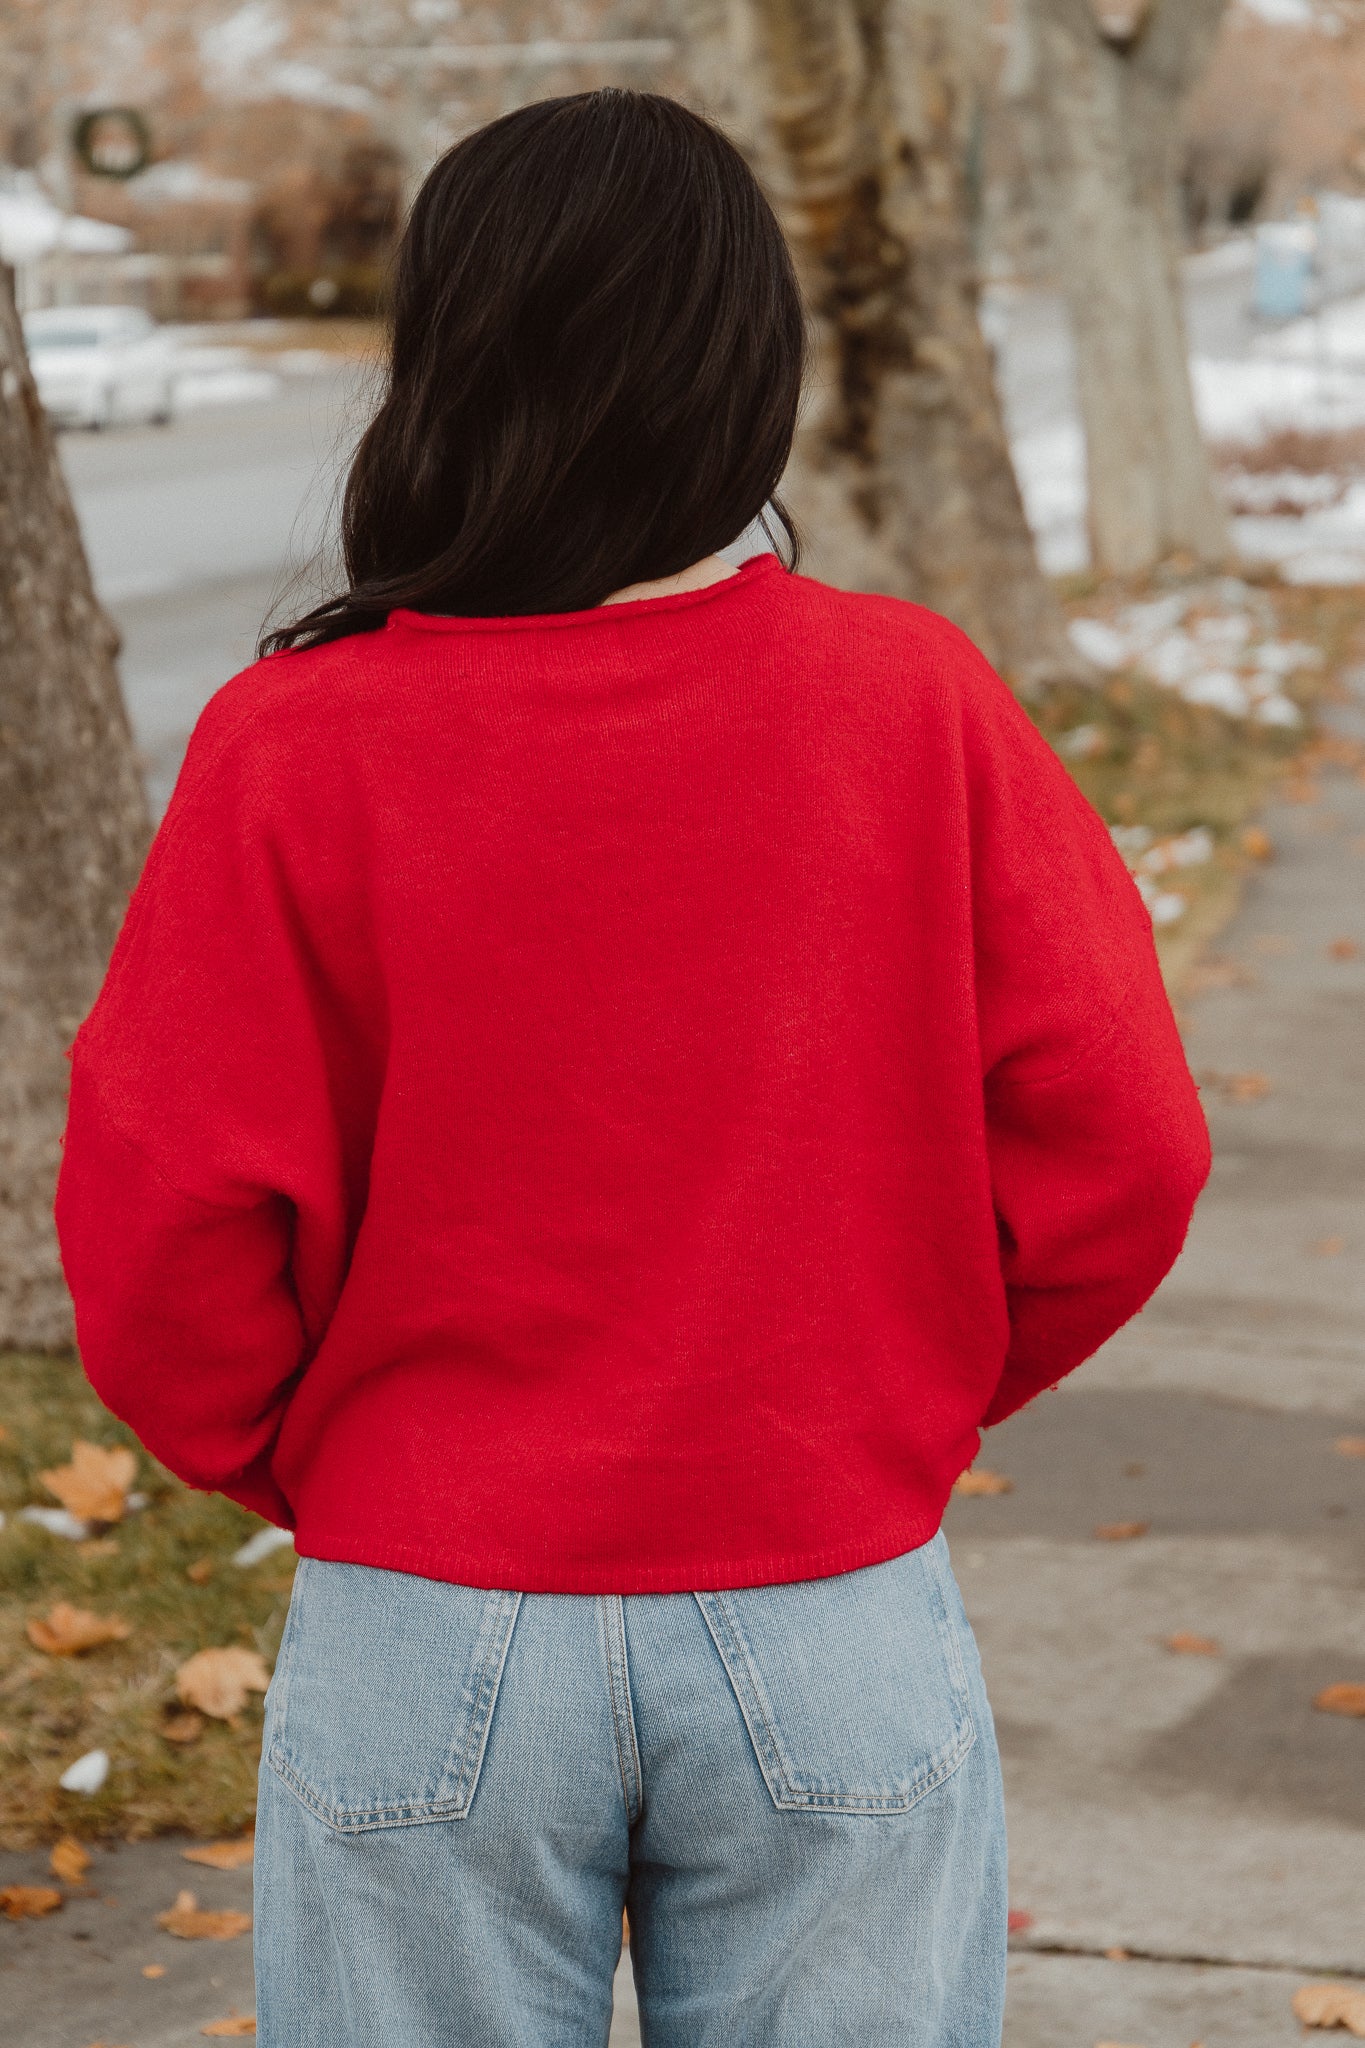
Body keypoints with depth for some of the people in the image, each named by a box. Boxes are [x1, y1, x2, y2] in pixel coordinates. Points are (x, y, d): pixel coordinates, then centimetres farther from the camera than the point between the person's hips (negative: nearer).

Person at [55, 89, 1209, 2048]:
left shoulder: (296, 749, -12)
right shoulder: (917, 706, -7)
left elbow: (166, 1233, -11)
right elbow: (1117, 1148, -6)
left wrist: (312, 1466, 8)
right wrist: (899, 1405, 9)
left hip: (431, 1645, -1)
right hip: (841, 1632, 1)